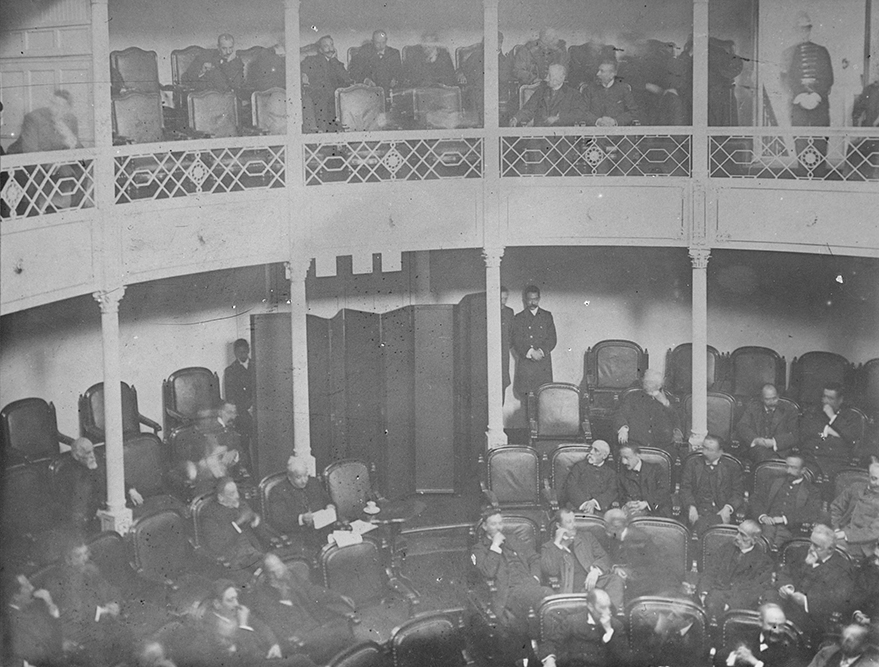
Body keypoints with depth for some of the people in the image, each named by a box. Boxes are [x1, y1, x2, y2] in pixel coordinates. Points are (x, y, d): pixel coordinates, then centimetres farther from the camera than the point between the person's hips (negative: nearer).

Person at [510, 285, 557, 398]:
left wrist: (541, 351, -11)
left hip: (543, 364, 1)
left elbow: (552, 339, 6)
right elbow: (516, 342, -1)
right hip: (525, 364, -1)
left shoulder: (547, 316, 13)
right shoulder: (518, 318, 8)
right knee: (527, 396, -5)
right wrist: (530, 353, -16)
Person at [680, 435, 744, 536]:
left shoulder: (731, 467, 15)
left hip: (720, 512, 0)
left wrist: (728, 508, -10)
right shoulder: (692, 463, 18)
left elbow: (738, 494, 10)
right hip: (697, 510, 0)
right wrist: (691, 507, -9)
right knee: (702, 525, -33)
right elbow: (685, 488, 9)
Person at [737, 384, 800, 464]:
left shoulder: (789, 410, 12)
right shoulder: (753, 407, 18)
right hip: (757, 448, 1)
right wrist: (755, 440, -14)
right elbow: (741, 426, 6)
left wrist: (773, 442, -15)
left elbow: (793, 437, 3)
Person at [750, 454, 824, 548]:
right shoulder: (775, 483, 26)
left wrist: (785, 519, -12)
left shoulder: (811, 491, 14)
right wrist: (762, 516, -5)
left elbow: (813, 514, -3)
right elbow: (755, 498, 17)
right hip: (768, 524, 2)